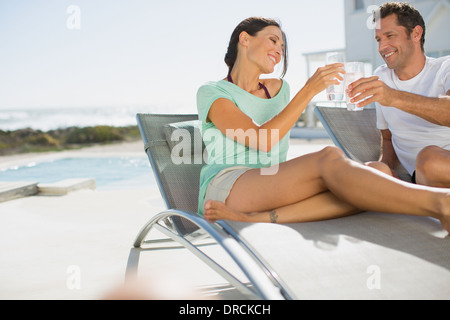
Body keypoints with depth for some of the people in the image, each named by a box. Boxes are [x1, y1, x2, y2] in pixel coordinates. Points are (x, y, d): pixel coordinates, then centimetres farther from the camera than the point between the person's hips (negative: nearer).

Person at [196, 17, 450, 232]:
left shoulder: (278, 88, 23)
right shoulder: (212, 92, 4)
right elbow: (262, 141, -12)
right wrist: (309, 90, -14)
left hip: (274, 189, 6)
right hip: (224, 186, -6)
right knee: (330, 159, -30)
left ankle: (252, 219, -37)